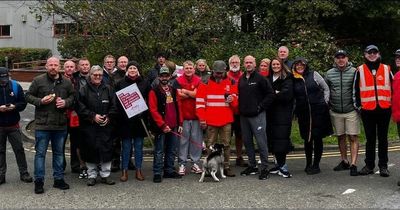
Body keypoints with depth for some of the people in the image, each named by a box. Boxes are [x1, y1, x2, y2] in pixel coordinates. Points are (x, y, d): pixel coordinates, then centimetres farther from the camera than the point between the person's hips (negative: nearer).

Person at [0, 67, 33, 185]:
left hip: (13, 125, 0)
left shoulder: (15, 86, -1)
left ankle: (24, 173, 14)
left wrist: (15, 106, -18)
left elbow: (23, 103, 2)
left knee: (19, 149, 5)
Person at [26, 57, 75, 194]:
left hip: (60, 125, 3)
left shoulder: (66, 82, 5)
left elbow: (72, 96, 13)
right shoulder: (38, 81, -3)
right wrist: (41, 101, -15)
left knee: (59, 153, 13)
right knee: (40, 153, 2)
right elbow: (28, 96, 1)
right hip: (42, 124, -3)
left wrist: (66, 102, -8)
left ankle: (58, 179, 24)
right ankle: (39, 181, 11)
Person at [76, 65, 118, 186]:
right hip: (89, 127, -2)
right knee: (91, 150, 2)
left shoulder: (108, 89, 9)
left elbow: (114, 107, 8)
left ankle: (105, 175, 13)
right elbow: (80, 108, -5)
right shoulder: (84, 90, 1)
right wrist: (93, 116, -12)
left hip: (105, 126, 2)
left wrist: (108, 117, -6)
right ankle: (92, 176, 14)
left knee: (106, 149, 2)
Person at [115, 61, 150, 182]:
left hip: (140, 119, 1)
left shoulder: (145, 83, 5)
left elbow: (149, 100, 4)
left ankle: (138, 170, 16)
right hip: (125, 120, -1)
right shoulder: (120, 83, 4)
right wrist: (121, 115, -9)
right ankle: (124, 170, 12)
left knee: (139, 145, 7)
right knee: (126, 145, 4)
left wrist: (144, 114, -8)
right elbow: (116, 101, 3)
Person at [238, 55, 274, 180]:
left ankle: (264, 168, 1)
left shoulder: (260, 78, -6)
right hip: (244, 116, 7)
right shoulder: (241, 79, 13)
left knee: (261, 142, -5)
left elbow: (270, 94, -8)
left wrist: (261, 107, -10)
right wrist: (240, 109, 9)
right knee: (247, 141, 11)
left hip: (257, 115, -7)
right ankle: (252, 166, 22)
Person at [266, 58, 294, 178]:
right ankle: (279, 165, 15)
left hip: (283, 113, -5)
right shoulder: (268, 79, 14)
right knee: (273, 139, 4)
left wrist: (273, 95, -6)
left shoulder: (287, 78, -1)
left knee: (281, 138, -9)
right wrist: (276, 94, -6)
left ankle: (282, 166, -4)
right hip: (271, 113, 5)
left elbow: (287, 94, -13)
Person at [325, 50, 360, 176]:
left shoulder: (354, 72, -3)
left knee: (353, 137, -5)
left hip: (351, 110, -3)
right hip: (335, 112, 4)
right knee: (341, 137, 12)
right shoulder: (329, 73, 6)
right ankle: (344, 161, 25)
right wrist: (328, 105, 10)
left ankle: (353, 164, -5)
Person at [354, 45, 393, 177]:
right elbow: (356, 89, 7)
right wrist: (358, 105, 3)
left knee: (383, 138, 7)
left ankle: (383, 166, 13)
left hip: (384, 109, 0)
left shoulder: (387, 69, 7)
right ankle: (369, 165, 15)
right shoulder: (360, 70, 4)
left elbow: (393, 88, 11)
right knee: (370, 139, 7)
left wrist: (392, 104, 7)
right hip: (367, 110, 0)